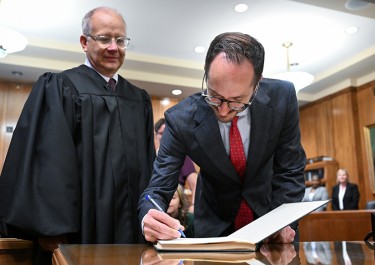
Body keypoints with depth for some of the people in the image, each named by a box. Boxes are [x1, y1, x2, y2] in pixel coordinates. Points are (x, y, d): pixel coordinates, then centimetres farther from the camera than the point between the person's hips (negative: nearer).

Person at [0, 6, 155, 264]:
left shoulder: (140, 99, 12)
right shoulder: (57, 89, -3)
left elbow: (148, 166, 12)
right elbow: (48, 162, -12)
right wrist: (53, 231, -18)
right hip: (80, 230, -4)